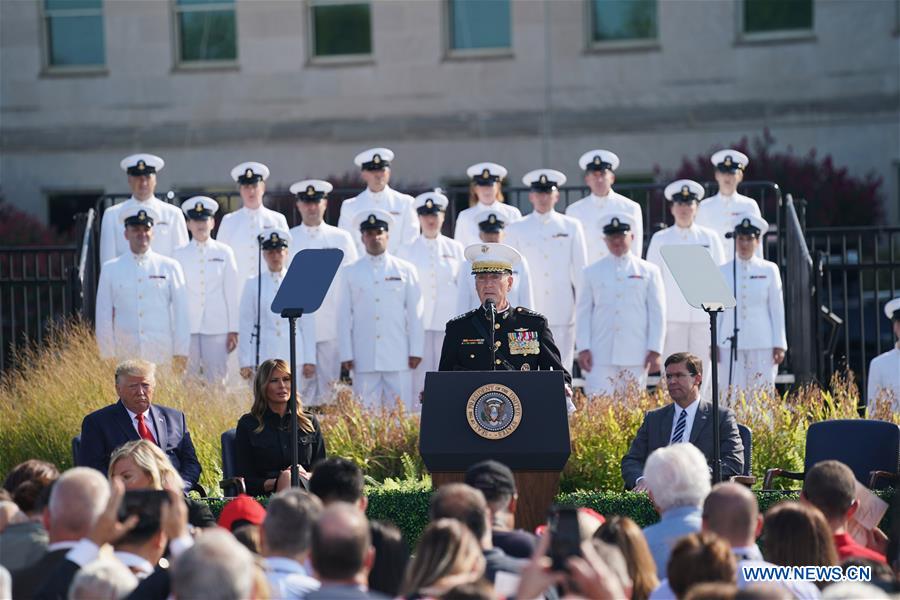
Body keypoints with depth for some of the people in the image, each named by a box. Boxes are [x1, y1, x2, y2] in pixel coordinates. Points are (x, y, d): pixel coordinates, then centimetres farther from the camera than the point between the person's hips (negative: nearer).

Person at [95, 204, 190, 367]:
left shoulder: (170, 267, 8)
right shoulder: (110, 270, 8)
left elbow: (181, 312, 7)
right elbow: (104, 316, 8)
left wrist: (181, 353, 2)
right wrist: (108, 357, 4)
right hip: (125, 356, 0)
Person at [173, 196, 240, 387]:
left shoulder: (224, 253, 8)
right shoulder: (179, 255, 8)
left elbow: (231, 293, 7)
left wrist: (233, 330, 3)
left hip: (217, 328, 0)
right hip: (187, 327, 0)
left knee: (216, 381, -2)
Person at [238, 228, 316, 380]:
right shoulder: (253, 285, 7)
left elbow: (308, 324, 8)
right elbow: (246, 325, 7)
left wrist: (309, 361, 3)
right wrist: (245, 362, 3)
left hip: (293, 358, 0)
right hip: (262, 358, 0)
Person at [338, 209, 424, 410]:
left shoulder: (406, 270, 9)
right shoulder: (351, 273, 8)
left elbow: (415, 313, 8)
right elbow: (344, 316, 8)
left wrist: (416, 351, 3)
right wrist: (346, 355, 2)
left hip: (399, 359, 0)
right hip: (364, 360, 0)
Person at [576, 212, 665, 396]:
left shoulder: (649, 272, 8)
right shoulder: (592, 272, 10)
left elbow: (657, 313, 7)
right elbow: (583, 313, 10)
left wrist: (654, 351, 0)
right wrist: (583, 349, 1)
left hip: (636, 357, 0)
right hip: (600, 357, 0)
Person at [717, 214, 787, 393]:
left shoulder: (769, 270, 5)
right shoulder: (723, 271, 6)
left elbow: (777, 309, 5)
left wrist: (779, 345, 1)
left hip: (762, 344, 0)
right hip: (731, 343, 0)